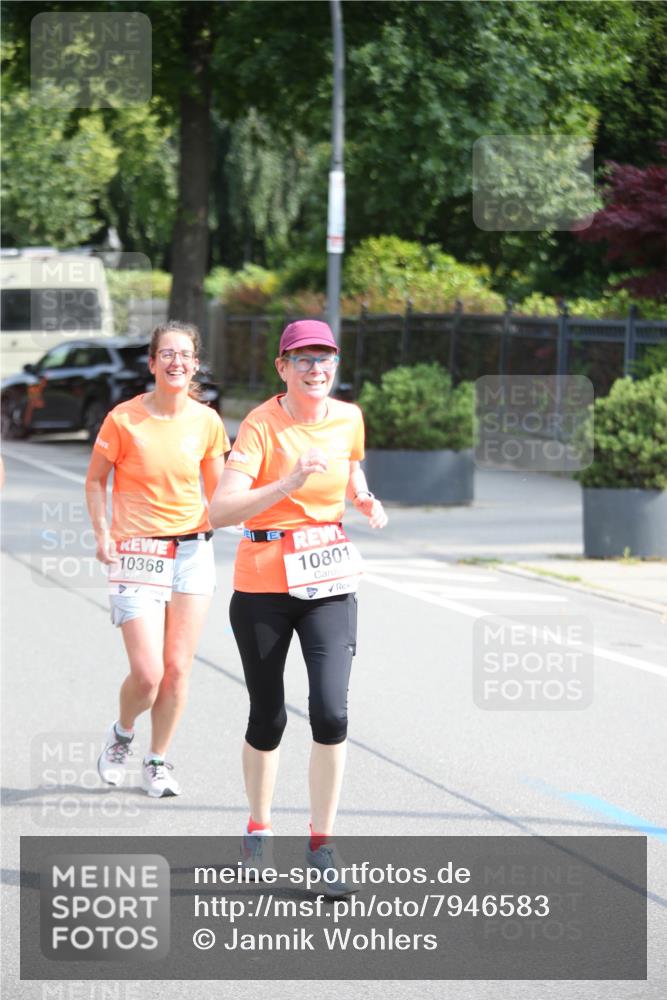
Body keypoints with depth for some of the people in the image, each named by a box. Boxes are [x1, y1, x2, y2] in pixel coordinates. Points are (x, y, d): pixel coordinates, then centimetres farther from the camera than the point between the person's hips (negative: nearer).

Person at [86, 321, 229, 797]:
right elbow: (95, 479, 4)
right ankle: (122, 735, 22)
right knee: (148, 673, -10)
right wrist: (102, 533, -7)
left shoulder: (207, 422, 0)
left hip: (192, 549, 3)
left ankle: (158, 761, 19)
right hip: (137, 554, -3)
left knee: (178, 668, 1)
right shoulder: (124, 419, -8)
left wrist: (215, 515, -10)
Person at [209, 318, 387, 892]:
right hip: (263, 585, -3)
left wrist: (364, 499, 5)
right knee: (269, 717, 7)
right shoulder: (262, 426, -13)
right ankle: (259, 829, 31)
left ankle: (321, 844, -1)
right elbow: (221, 510, -25)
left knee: (331, 711, -13)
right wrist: (287, 485, -35)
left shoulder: (348, 419, 2)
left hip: (330, 582, 3)